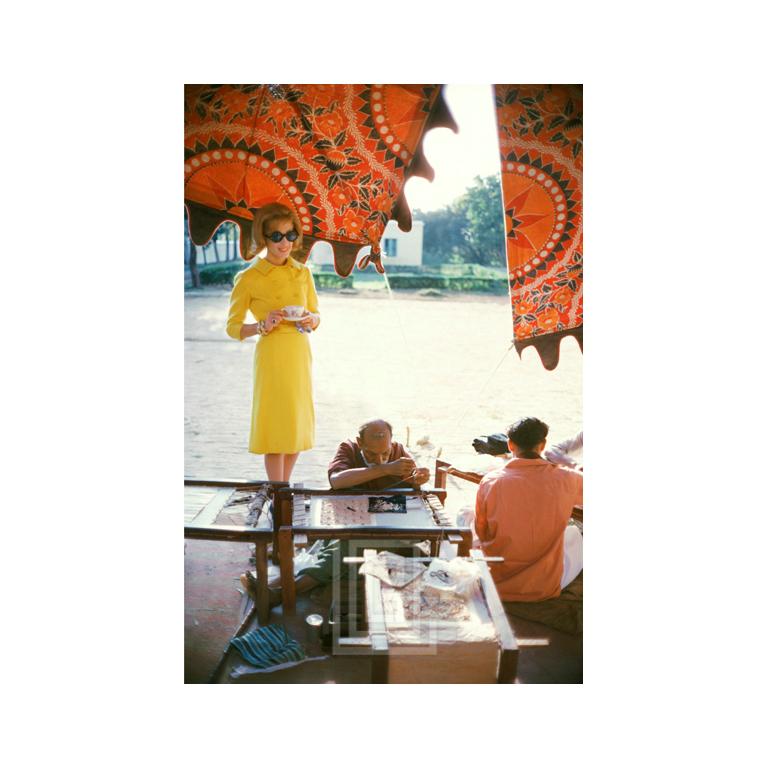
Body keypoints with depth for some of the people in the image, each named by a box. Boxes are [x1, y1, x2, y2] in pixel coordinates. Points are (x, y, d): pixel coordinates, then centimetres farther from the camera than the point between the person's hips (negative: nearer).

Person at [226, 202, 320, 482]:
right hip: (271, 356, -5)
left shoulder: (303, 273, 8)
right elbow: (232, 327, -2)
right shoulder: (248, 278, -6)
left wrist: (312, 320, -6)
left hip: (300, 355, 6)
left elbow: (315, 313, 16)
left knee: (299, 426, 11)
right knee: (275, 427, -2)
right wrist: (263, 326, -19)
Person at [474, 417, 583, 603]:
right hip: (546, 588, 0)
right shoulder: (565, 480, -15)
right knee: (573, 533, 29)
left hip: (497, 585, 0)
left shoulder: (490, 481, -14)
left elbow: (481, 533, -1)